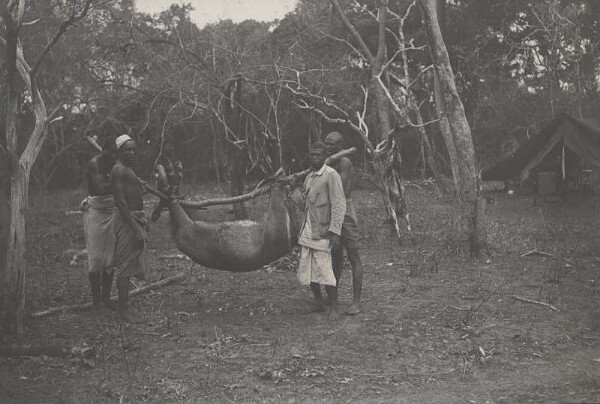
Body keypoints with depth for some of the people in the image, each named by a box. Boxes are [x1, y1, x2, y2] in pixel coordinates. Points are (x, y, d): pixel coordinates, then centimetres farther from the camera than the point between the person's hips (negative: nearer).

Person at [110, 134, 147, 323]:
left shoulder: (128, 170, 18)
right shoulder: (119, 170, -14)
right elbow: (120, 201, -20)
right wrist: (136, 230, -23)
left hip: (135, 219, 10)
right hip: (126, 219, -10)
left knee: (130, 266, 13)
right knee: (125, 266, -6)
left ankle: (124, 307, 20)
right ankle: (123, 310, -1)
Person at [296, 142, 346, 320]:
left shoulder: (331, 175, -9)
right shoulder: (308, 177, 15)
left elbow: (338, 205, -14)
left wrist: (335, 232, -19)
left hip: (322, 232, -7)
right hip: (307, 231, 8)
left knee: (324, 271, -6)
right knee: (307, 270, 9)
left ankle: (334, 307, 7)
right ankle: (318, 303, 24)